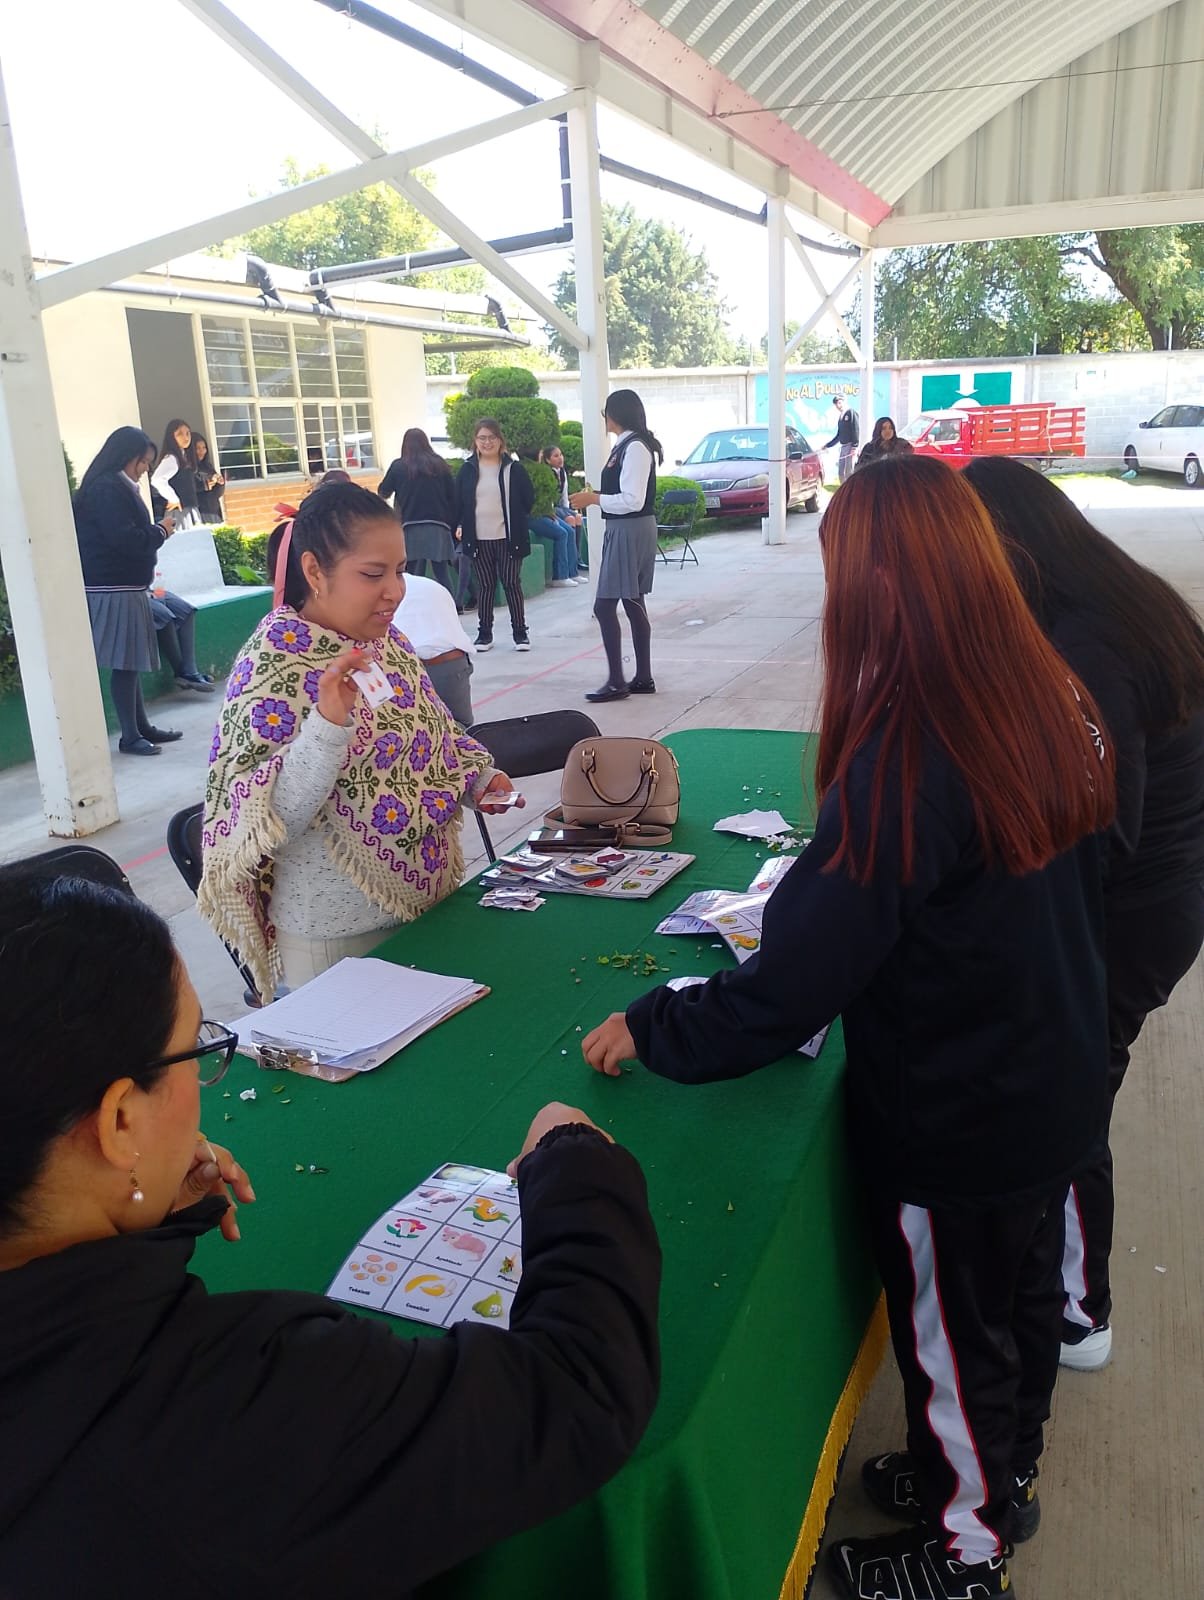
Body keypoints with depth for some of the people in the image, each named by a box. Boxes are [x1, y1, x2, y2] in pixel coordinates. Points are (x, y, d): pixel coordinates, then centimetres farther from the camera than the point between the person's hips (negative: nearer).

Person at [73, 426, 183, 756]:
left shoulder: (116, 486, 17)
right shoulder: (107, 488, -14)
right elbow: (125, 538, -21)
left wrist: (155, 529, 6)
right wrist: (161, 530, -9)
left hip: (124, 586, 10)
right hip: (114, 589, -10)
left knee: (130, 662, 13)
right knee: (124, 663, -5)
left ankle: (142, 727, 20)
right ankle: (130, 736, 0)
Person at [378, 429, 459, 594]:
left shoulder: (398, 466, 3)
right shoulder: (440, 465, 8)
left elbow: (383, 493, 11)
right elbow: (453, 495, 6)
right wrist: (454, 525, 10)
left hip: (412, 527, -1)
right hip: (438, 526, 2)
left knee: (414, 576, 1)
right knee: (442, 574, 3)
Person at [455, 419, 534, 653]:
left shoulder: (514, 468, 1)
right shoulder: (467, 470, 5)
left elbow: (529, 500, 5)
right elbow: (458, 503, 9)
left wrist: (519, 522, 0)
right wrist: (461, 525, -2)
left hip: (508, 537, -1)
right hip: (478, 539, 2)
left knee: (511, 584, 2)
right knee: (484, 586, 6)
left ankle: (520, 632, 11)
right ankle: (484, 633, 13)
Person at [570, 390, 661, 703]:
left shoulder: (635, 448, -17)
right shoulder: (626, 445, 12)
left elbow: (633, 500, -22)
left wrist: (595, 498, -15)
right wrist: (595, 497, 8)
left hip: (629, 532, -10)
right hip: (623, 531, 10)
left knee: (605, 606, -8)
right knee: (633, 604, 13)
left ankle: (616, 682, -4)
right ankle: (643, 678, 21)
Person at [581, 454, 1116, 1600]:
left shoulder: (900, 765, -33)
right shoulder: (1054, 708, -8)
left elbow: (789, 987, -29)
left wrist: (651, 1030, -14)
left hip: (951, 1131, -7)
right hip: (1057, 1090, 8)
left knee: (951, 1337, 18)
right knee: (1025, 1293, 28)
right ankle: (1004, 1472, 55)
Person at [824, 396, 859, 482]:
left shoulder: (851, 413, -3)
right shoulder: (840, 417, 19)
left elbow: (856, 430, -11)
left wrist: (855, 446, -20)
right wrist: (827, 446, 24)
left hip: (850, 446, -8)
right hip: (843, 447, 8)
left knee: (849, 472, -12)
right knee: (841, 473, 7)